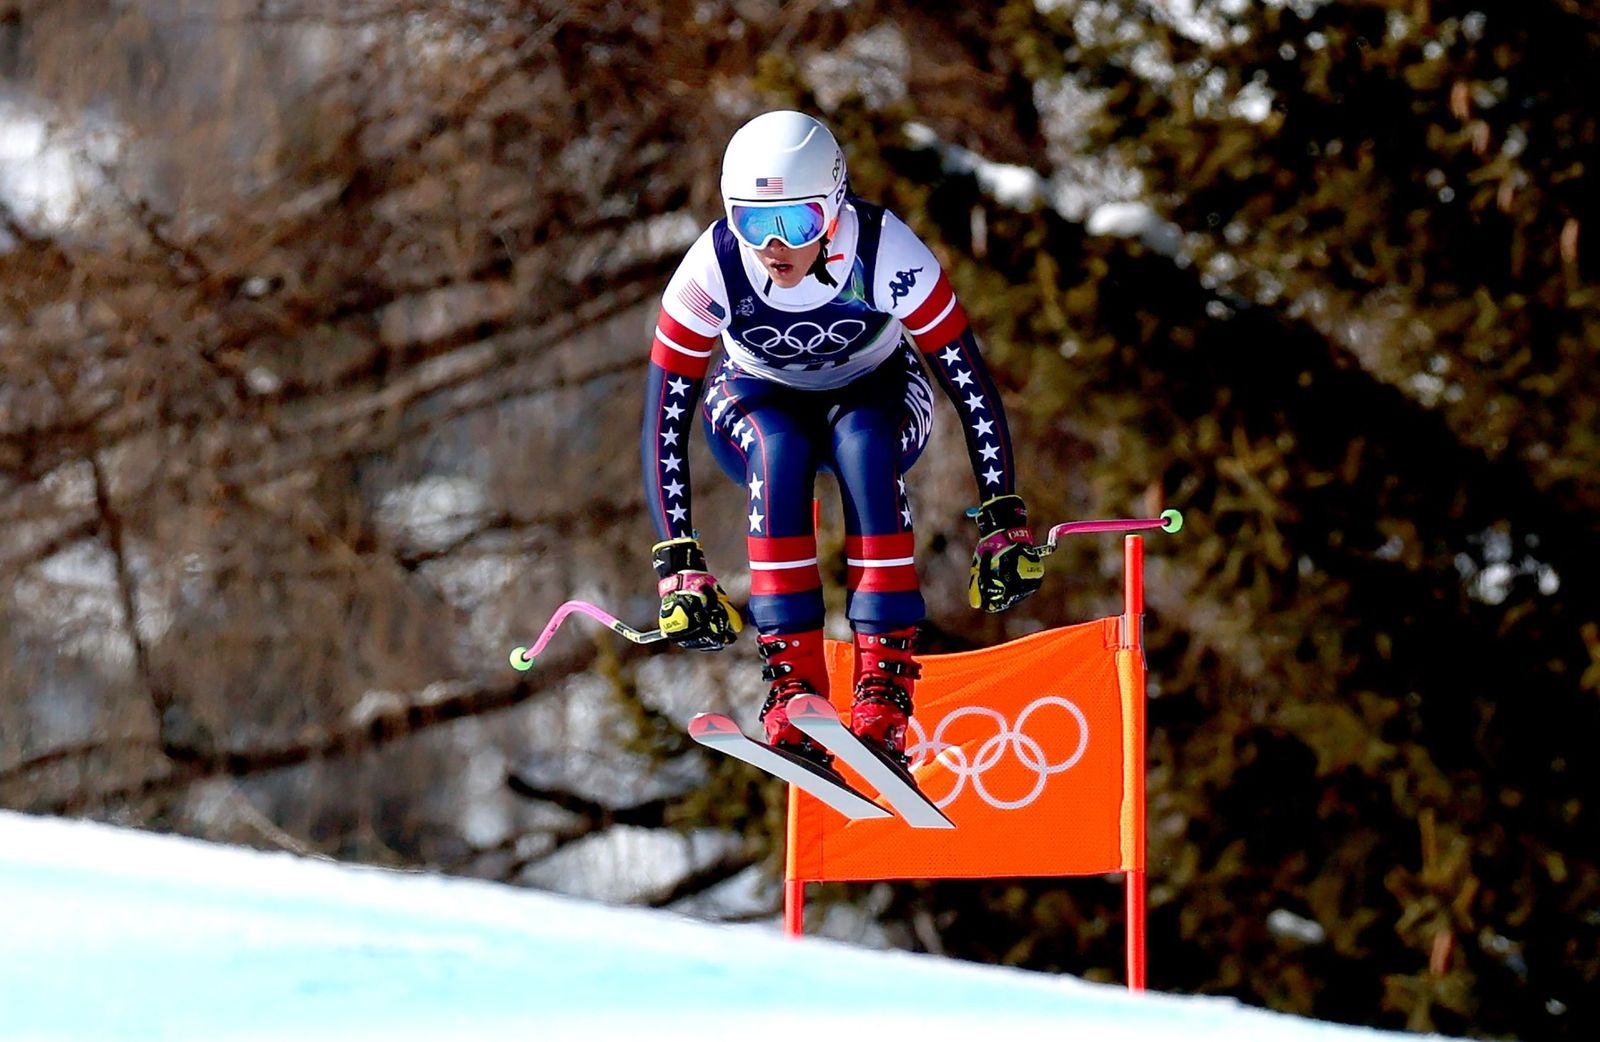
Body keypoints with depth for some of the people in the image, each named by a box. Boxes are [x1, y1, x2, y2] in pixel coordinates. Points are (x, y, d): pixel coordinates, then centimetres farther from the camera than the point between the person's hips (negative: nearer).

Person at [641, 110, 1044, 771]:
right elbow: (664, 423, -23)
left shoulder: (886, 253, -32)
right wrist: (679, 565, -29)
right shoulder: (713, 268, -29)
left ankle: (885, 683, -35)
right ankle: (793, 687, -36)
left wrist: (1003, 522, -26)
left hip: (873, 391, -1)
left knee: (863, 446, -35)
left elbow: (971, 385, -24)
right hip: (758, 399, 1)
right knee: (779, 451, -35)